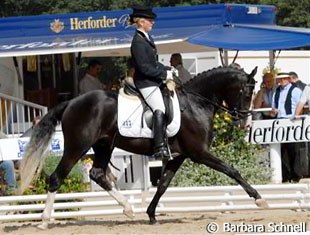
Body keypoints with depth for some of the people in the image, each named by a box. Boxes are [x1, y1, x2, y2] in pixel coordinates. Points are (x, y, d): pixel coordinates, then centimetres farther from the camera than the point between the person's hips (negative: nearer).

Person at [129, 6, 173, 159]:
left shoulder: (146, 38, 14)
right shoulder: (138, 42, -16)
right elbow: (144, 68, -20)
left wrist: (168, 70, 8)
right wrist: (164, 74, -15)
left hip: (154, 81, 11)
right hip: (145, 82, -11)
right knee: (160, 110, -23)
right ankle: (160, 148, -29)